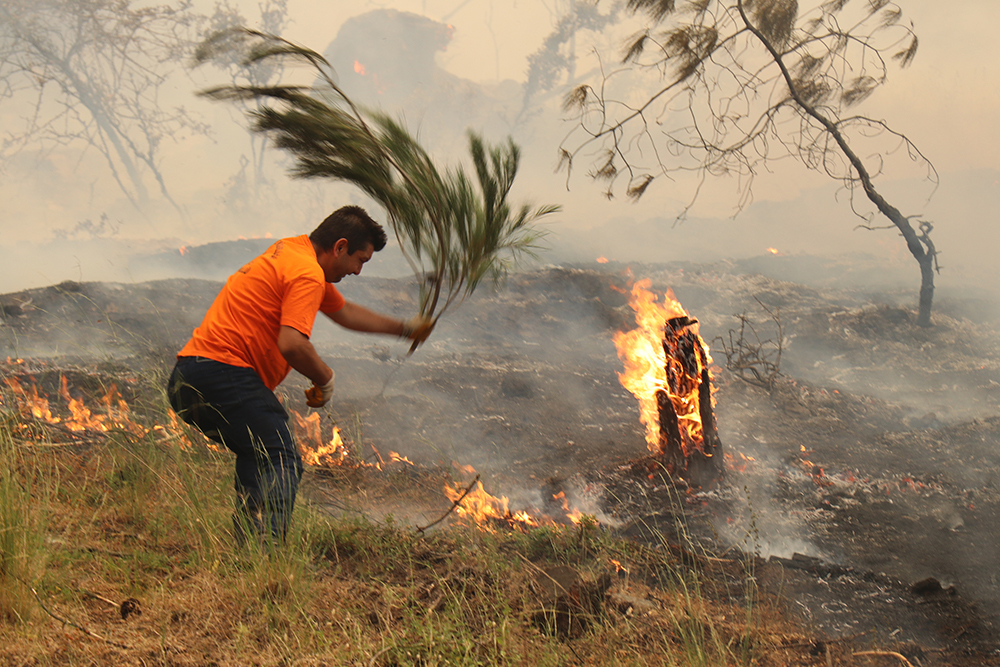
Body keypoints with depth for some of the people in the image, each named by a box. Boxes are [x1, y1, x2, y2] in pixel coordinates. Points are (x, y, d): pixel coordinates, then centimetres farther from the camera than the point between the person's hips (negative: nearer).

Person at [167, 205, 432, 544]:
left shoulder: (293, 251, 23)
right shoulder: (307, 274, -10)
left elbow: (344, 311, 37)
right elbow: (292, 344, -25)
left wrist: (404, 329, 42)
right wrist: (325, 377, -6)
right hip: (223, 373, -10)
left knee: (257, 459, 20)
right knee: (281, 463, -13)